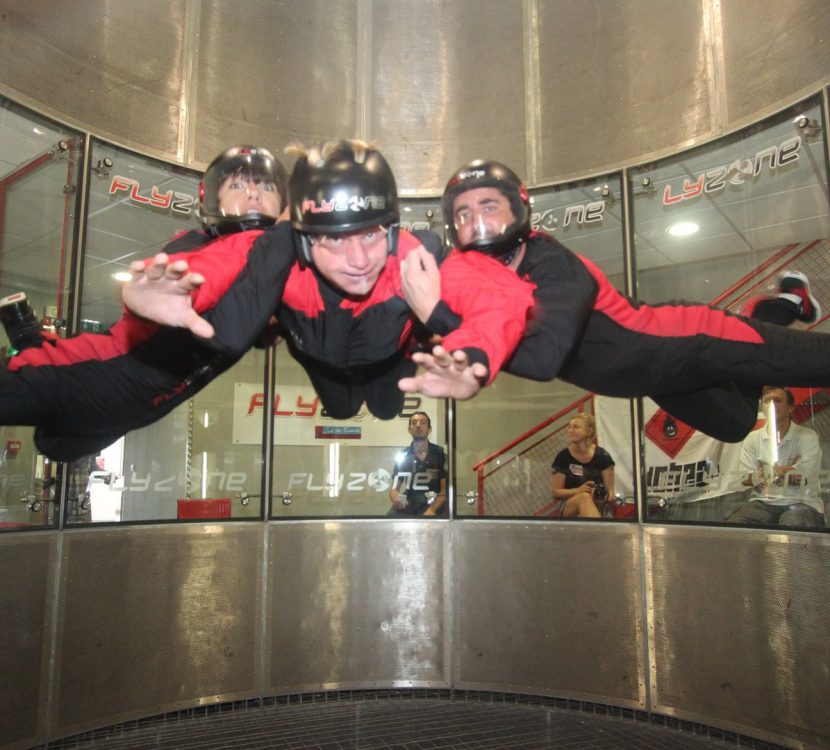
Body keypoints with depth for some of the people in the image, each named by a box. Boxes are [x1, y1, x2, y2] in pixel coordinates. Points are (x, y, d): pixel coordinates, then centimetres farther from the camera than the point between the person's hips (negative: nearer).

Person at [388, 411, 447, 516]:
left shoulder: (440, 454, 1)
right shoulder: (402, 456, 7)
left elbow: (445, 489, -2)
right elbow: (394, 489, 6)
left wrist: (432, 509, -19)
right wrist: (396, 500, -20)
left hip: (433, 505, -2)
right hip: (408, 506, 2)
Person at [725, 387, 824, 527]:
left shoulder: (807, 437, 3)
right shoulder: (752, 439, 9)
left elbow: (805, 477, -8)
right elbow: (745, 478, -1)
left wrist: (765, 472, -1)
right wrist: (789, 470, -4)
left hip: (801, 503, -2)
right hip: (763, 503, 2)